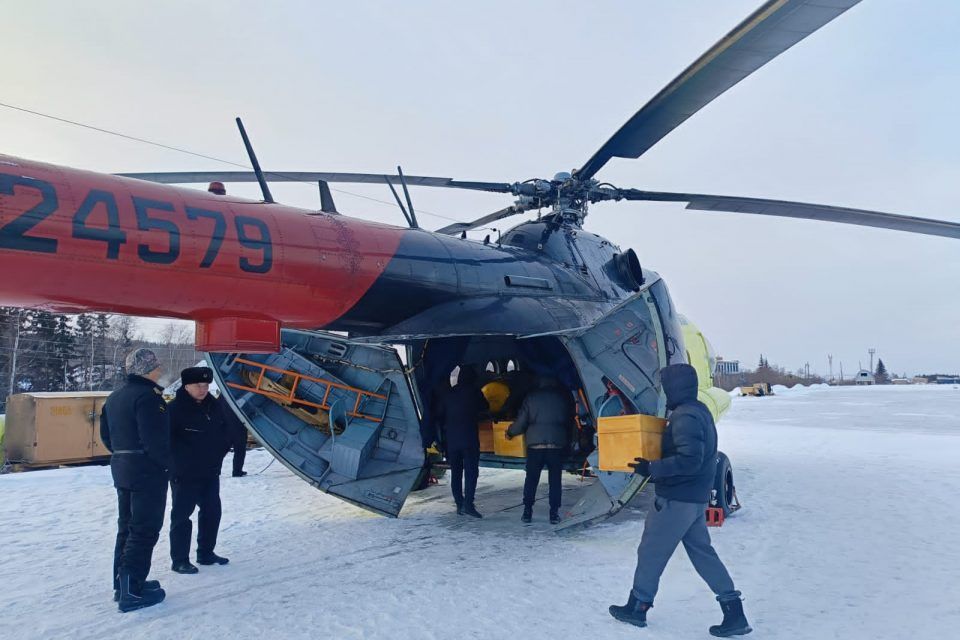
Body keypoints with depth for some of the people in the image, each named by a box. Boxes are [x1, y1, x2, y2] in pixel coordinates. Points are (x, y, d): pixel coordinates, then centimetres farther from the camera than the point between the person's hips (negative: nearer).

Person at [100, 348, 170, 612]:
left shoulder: (114, 397, 12)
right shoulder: (148, 396, -18)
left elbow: (106, 434, 17)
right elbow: (155, 439, -23)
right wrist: (166, 462, -10)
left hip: (121, 469, 10)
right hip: (148, 471, -10)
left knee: (127, 527, 17)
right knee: (145, 530, -4)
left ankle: (122, 583, 25)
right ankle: (132, 591, -2)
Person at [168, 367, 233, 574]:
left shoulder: (214, 405, 5)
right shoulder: (175, 409, -15)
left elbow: (227, 429, 16)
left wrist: (220, 452, 8)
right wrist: (181, 460, -16)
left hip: (210, 472, 7)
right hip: (184, 474, -7)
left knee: (212, 511, 13)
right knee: (182, 515, 2)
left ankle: (206, 553, 27)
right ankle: (180, 560, 11)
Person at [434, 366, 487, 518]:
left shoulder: (448, 394, 9)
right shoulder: (474, 392, -1)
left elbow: (439, 416, 11)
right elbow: (484, 407, 15)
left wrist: (444, 433, 19)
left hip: (451, 440, 4)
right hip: (469, 439, -4)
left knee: (455, 473, 10)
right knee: (471, 471, -5)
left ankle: (460, 505, 11)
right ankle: (468, 504, -16)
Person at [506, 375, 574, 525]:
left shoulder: (531, 397, 5)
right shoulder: (564, 397, 10)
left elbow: (521, 422, 4)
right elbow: (570, 423, 16)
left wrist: (510, 433, 21)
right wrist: (568, 442, 27)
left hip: (535, 444, -1)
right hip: (557, 445, 1)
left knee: (531, 480, 9)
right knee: (555, 480, 10)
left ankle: (527, 513, 11)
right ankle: (554, 514, 9)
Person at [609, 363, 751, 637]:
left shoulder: (685, 416, -22)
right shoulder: (699, 410, 10)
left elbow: (690, 460, -30)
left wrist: (652, 468, -25)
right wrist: (655, 466, 15)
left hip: (676, 500, -10)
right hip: (696, 499, 10)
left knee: (651, 552, 6)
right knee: (702, 551, 16)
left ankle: (637, 607, 20)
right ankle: (734, 612, 16)